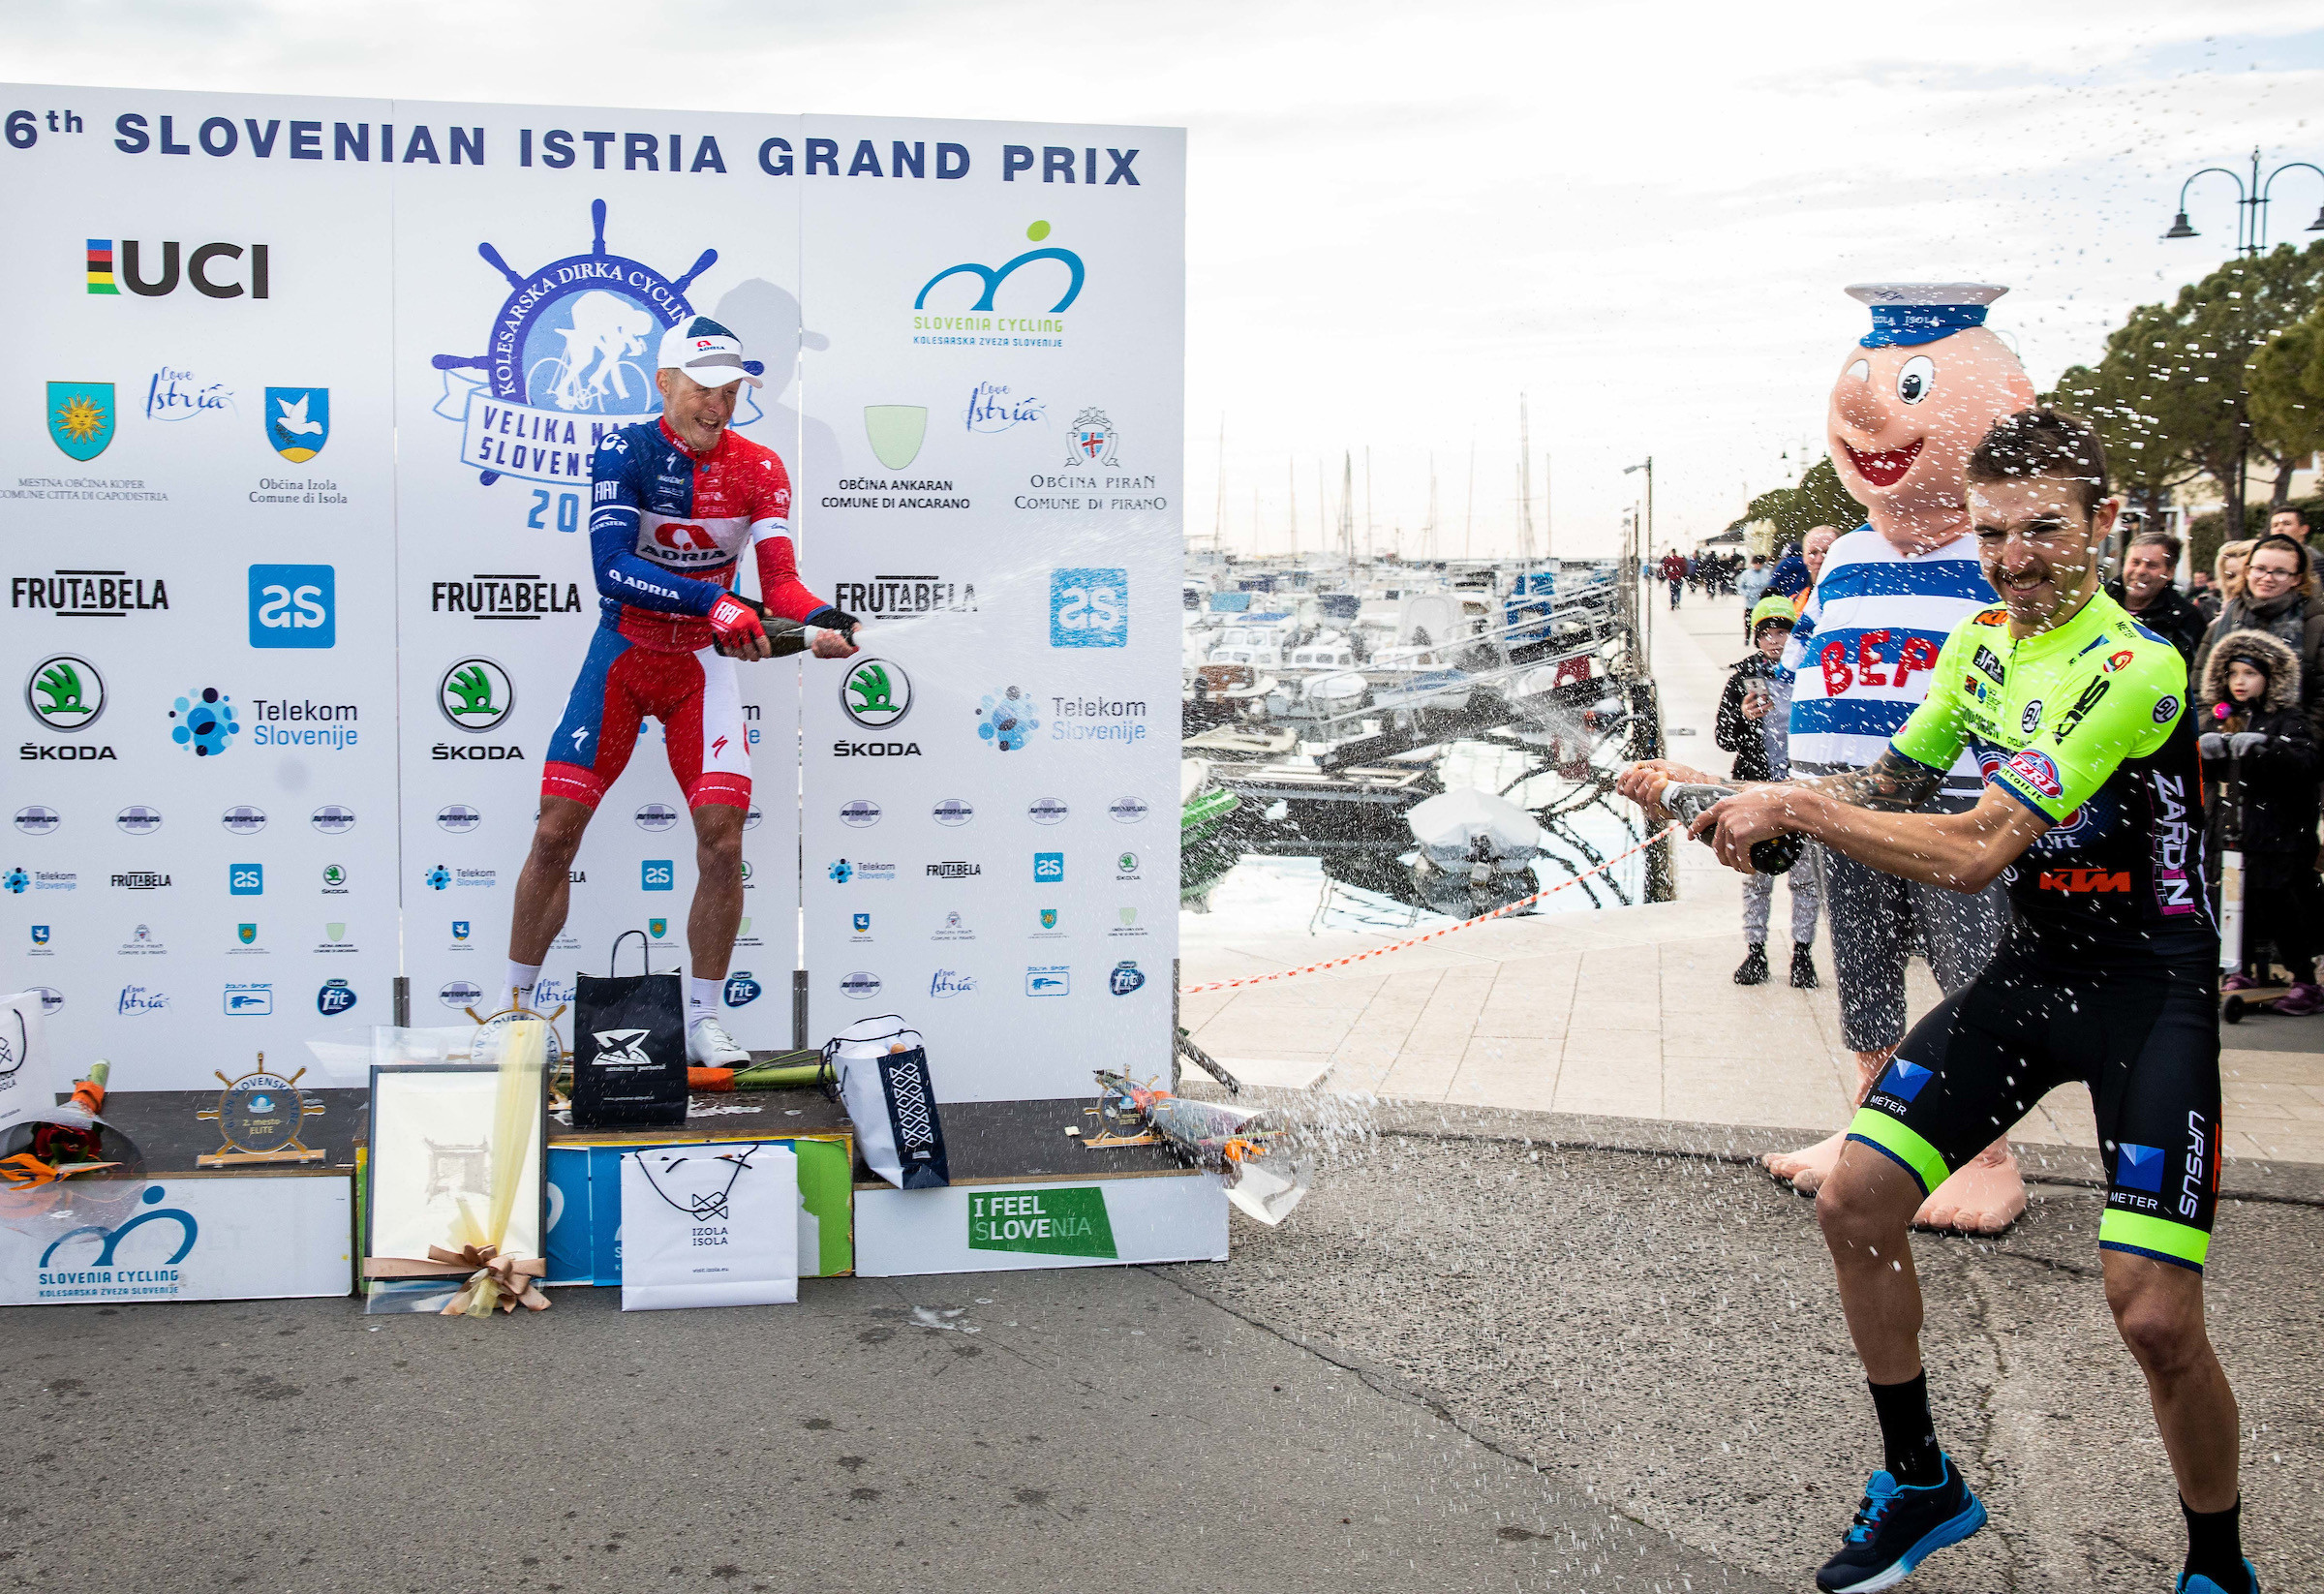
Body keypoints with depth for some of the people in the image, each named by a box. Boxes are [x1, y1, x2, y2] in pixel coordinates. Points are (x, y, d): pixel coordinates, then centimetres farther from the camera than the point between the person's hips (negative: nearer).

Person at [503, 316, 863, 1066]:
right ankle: (515, 1007, 12)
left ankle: (702, 1020, 6)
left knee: (722, 841, -9)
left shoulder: (758, 469, -4)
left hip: (703, 665, 2)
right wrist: (713, 601, -35)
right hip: (622, 654, -1)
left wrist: (820, 619, -32)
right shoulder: (626, 451, -11)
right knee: (556, 832, -5)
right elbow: (611, 567, -24)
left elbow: (779, 581, -10)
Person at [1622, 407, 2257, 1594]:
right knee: (1854, 1203, 1)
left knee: (2155, 1318, -15)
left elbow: (1972, 851, -27)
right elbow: (1887, 788, 12)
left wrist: (1796, 806, -22)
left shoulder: (2134, 668, -22)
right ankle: (1921, 1486, 21)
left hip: (2148, 989, -7)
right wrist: (1711, 792, -2)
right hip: (2030, 968, 7)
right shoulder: (1981, 640, 4)